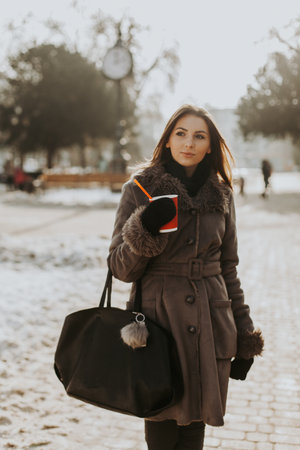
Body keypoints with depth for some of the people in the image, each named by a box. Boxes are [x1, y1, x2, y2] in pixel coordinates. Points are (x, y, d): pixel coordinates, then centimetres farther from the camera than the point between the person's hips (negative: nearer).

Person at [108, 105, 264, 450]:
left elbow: (228, 267, 13)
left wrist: (245, 336, 11)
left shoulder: (221, 194, 7)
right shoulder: (140, 189, -3)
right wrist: (145, 231, -22)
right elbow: (120, 268, -3)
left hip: (210, 326, 3)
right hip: (159, 316, -2)